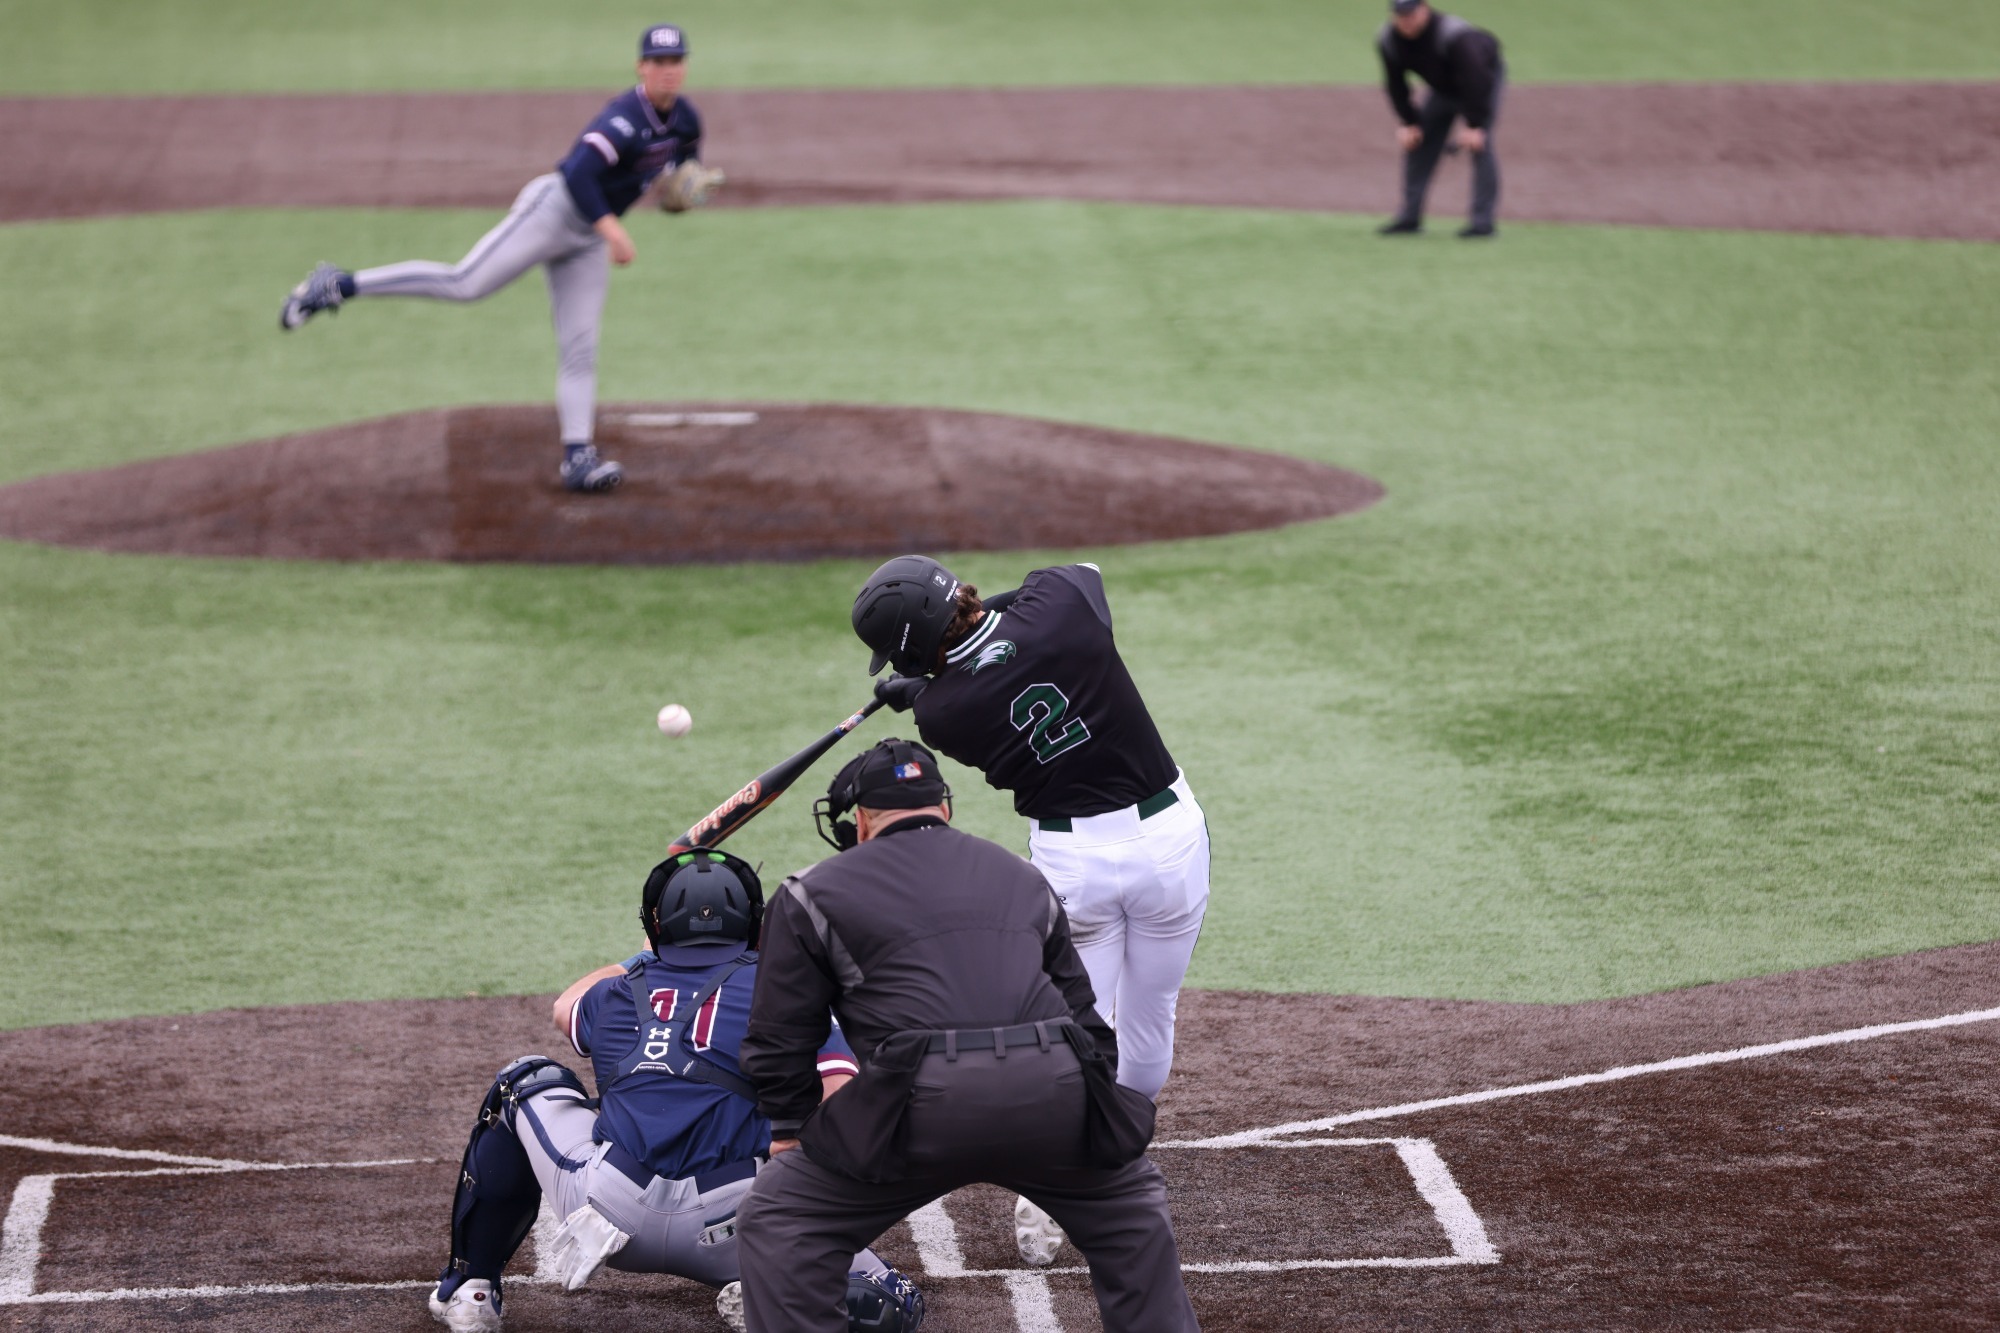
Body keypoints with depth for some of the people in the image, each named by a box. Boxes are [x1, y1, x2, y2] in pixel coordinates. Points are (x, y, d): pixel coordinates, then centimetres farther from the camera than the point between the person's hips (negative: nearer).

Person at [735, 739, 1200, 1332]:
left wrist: (790, 1131, 30)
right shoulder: (1023, 877, 29)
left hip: (921, 1104, -3)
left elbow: (781, 1039, 16)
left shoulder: (814, 894, 17)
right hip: (1053, 1095, 3)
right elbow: (1083, 1014, 31)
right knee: (1132, 1207, 29)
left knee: (777, 1223, 11)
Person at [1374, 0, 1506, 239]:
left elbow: (1475, 80, -35)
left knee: (1479, 143, -20)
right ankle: (1410, 216, 7)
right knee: (1417, 142, 0)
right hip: (1444, 88, 6)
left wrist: (1475, 126, -36)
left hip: (1486, 75, -6)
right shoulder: (1388, 41, -20)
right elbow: (1395, 85, -6)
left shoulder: (1455, 36, -38)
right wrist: (1407, 123, -11)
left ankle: (1483, 220, -20)